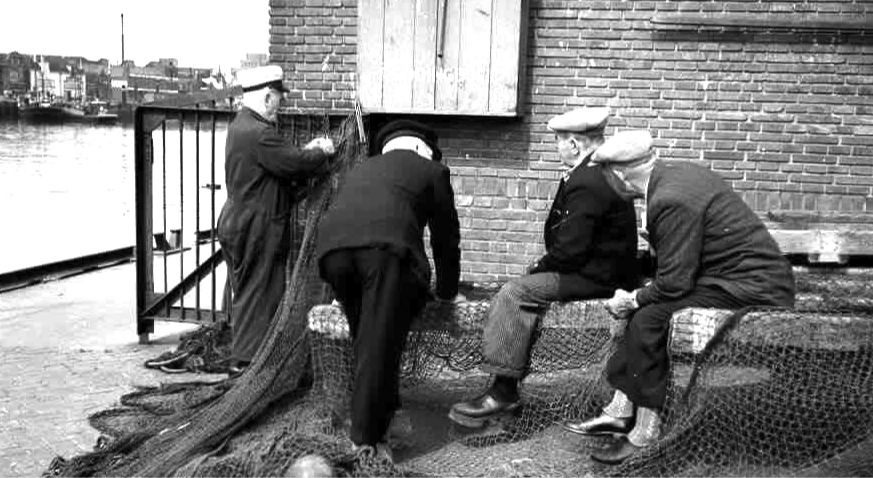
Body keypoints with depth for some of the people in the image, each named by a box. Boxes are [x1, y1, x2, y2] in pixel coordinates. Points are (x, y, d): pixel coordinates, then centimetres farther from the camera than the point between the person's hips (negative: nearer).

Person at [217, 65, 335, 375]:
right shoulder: (259, 134, -22)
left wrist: (307, 151, 8)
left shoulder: (240, 126, 12)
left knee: (247, 295, 17)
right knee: (258, 295, 0)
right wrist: (322, 152, -4)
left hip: (238, 226, 11)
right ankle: (246, 363, 9)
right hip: (255, 230, -11)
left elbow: (281, 161, 15)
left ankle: (243, 360, 28)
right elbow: (296, 164, -21)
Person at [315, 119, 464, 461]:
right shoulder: (432, 169, 28)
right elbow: (445, 236, 30)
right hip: (386, 246, -5)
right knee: (380, 344, -2)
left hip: (331, 244, 5)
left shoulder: (361, 168, 40)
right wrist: (446, 291, 43)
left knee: (365, 340, 19)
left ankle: (377, 412, 26)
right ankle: (366, 438, -1)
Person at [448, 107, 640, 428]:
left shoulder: (586, 182, -21)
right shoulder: (603, 170, 13)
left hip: (596, 277, -11)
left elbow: (570, 250, -23)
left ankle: (503, 392, -10)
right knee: (521, 290, 9)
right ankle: (505, 388, 6)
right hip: (604, 266, 11)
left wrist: (540, 267, -6)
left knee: (516, 292, -14)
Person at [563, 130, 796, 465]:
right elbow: (676, 262, 15)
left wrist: (632, 299, -5)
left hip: (752, 290, -10)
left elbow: (673, 284, -22)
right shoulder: (676, 173, 8)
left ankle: (647, 434, -9)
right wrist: (635, 296, 9)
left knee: (649, 320, -18)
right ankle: (621, 411, 12)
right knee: (641, 309, 8)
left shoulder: (672, 200, -22)